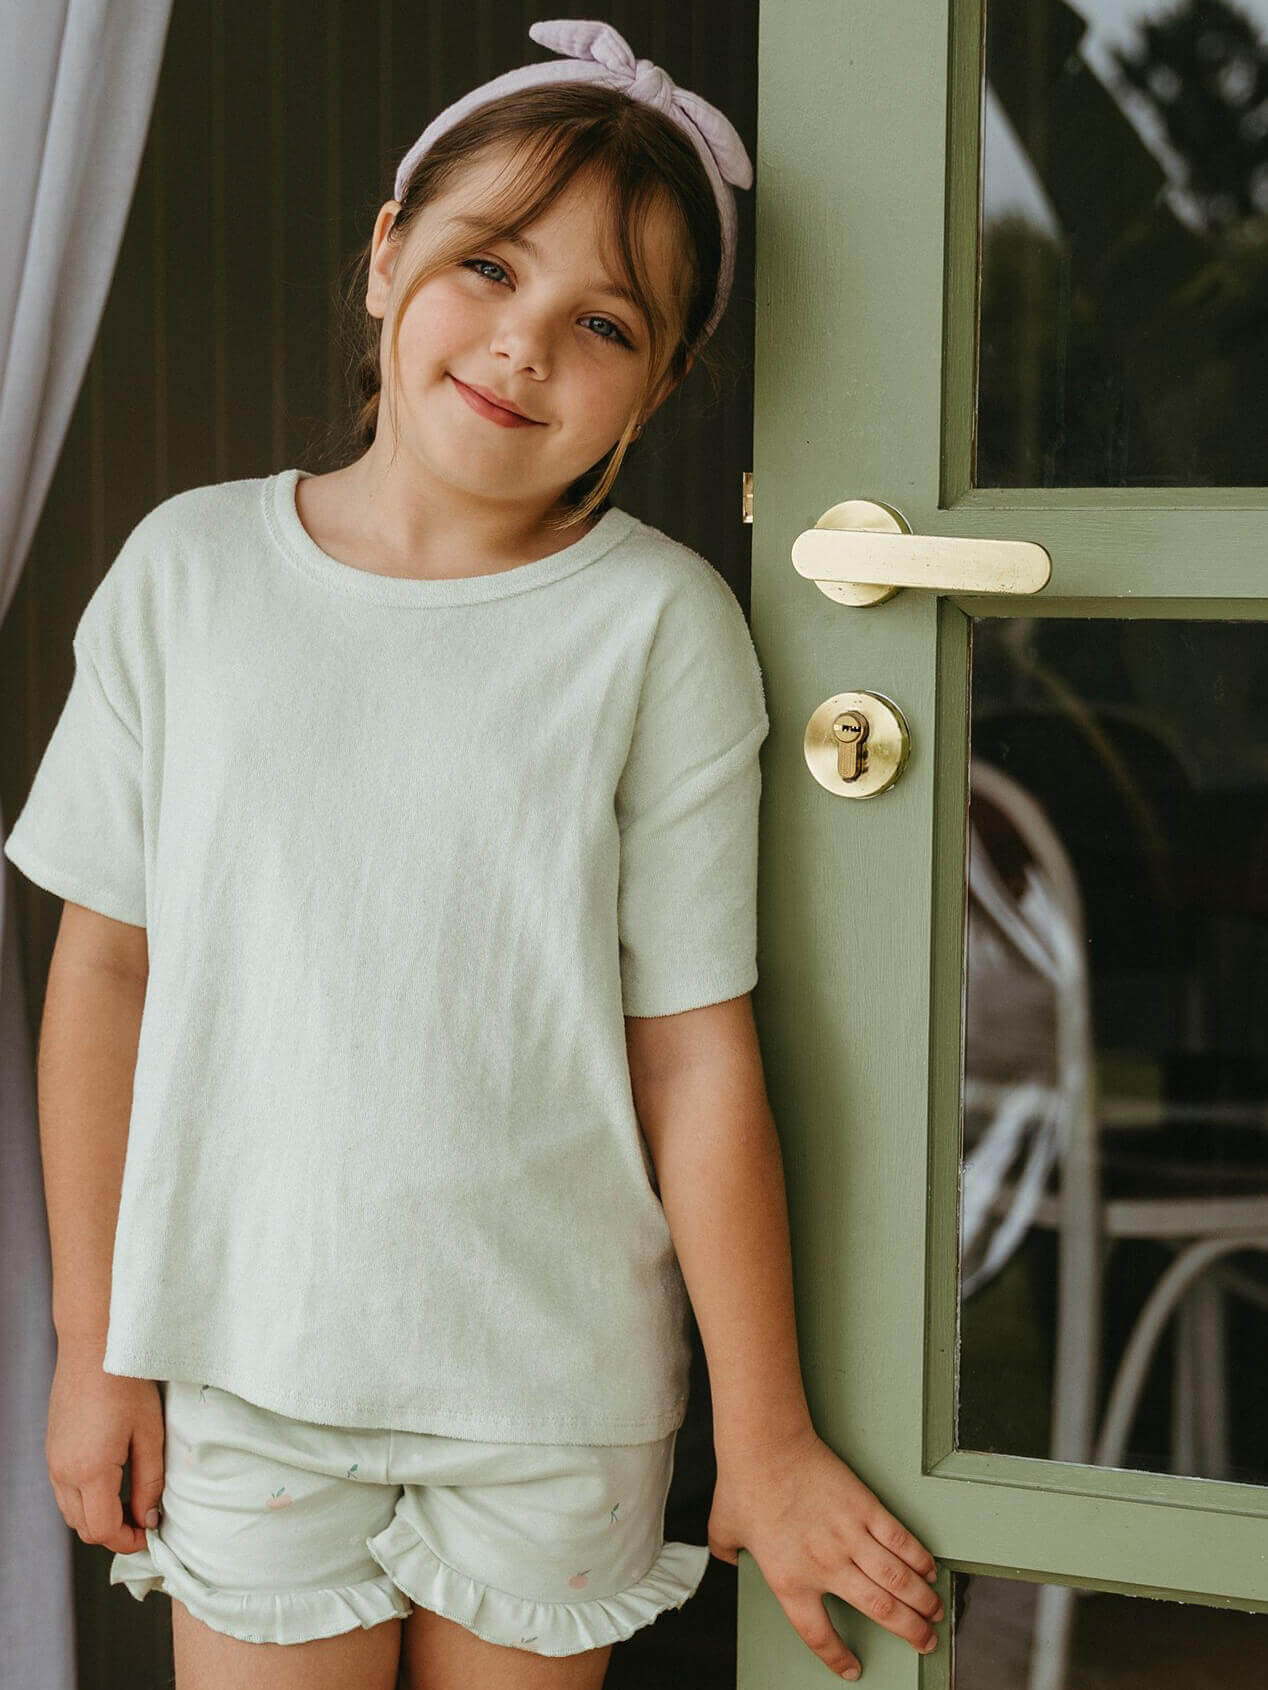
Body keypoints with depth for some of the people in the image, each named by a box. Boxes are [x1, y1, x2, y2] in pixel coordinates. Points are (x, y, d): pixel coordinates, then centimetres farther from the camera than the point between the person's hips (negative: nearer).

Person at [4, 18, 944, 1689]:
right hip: (241, 1364, 1)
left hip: (556, 1382, -1)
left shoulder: (661, 625, -10)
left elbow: (698, 1052, -8)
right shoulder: (190, 569, -4)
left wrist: (767, 1438, -3)